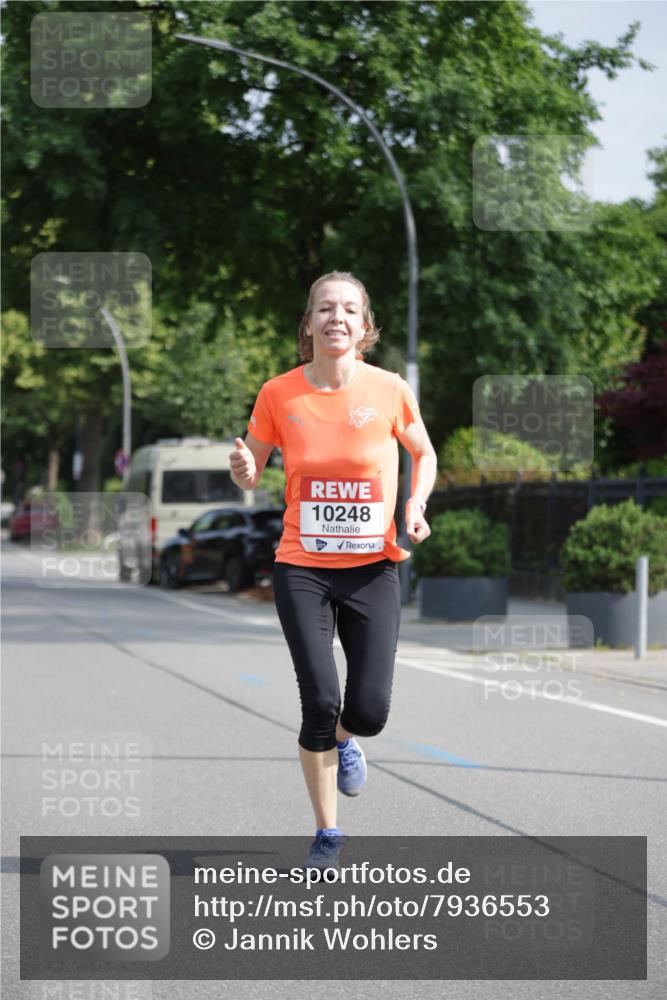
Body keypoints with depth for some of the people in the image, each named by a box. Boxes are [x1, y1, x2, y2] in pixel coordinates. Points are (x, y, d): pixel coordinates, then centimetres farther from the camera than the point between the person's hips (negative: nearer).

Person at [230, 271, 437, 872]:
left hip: (374, 568, 0)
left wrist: (416, 506, -5)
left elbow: (424, 454, 12)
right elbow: (252, 473, 8)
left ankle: (343, 738, 35)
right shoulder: (279, 394, -5)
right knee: (319, 701, -9)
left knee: (369, 712, -6)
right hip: (302, 569, 0)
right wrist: (244, 471, -15)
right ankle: (327, 834, 10)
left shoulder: (389, 390, -6)